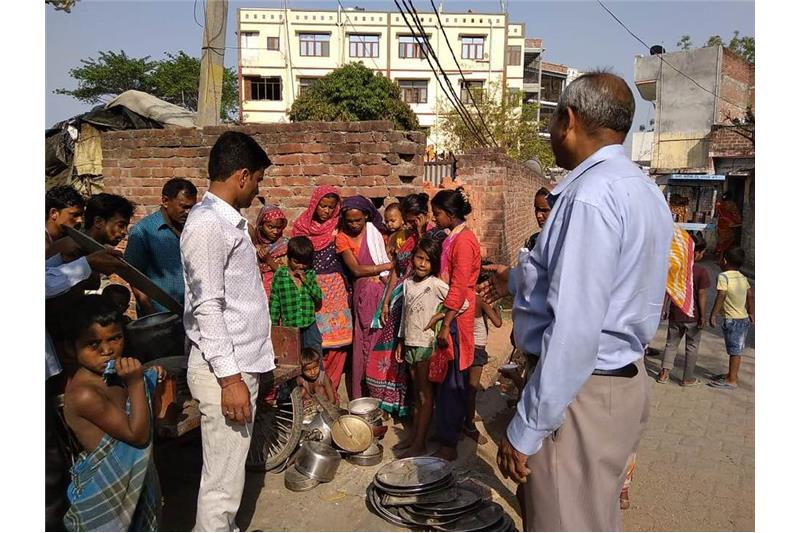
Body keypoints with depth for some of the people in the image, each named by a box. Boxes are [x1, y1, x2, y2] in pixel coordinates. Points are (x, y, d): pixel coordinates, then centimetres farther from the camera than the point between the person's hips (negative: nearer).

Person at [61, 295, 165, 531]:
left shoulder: (111, 375, -6)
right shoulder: (84, 394, -29)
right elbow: (138, 435, -24)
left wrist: (153, 378, -5)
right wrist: (136, 383, -27)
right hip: (105, 491, -8)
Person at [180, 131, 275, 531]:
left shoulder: (228, 220, 13)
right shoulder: (208, 224, -17)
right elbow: (206, 307, -21)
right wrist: (230, 378, -22)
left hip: (240, 362, 10)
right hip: (225, 370, -10)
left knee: (230, 468, 21)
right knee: (223, 479, 2)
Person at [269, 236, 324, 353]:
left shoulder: (310, 274, 3)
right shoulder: (280, 275, -5)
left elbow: (319, 297, -3)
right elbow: (274, 302, -2)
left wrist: (306, 281, -14)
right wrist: (274, 325, -2)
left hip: (309, 324, 2)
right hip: (289, 326, -2)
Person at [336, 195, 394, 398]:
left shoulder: (376, 231, 8)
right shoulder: (343, 238, 4)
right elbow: (356, 269, -5)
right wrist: (388, 265, -7)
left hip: (384, 289, 1)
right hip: (364, 292, -1)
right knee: (363, 342, -1)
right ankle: (360, 396, 9)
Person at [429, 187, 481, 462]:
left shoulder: (463, 240, -16)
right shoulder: (454, 238, 12)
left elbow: (459, 288, -20)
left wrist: (446, 324, -19)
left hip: (456, 317, -9)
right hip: (449, 313, 9)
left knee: (451, 380, -2)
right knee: (450, 379, 17)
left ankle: (449, 444, 8)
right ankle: (451, 429, 30)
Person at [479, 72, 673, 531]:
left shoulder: (591, 195, -22)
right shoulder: (642, 189, 9)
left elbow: (574, 330, -28)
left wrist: (526, 427, -20)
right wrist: (517, 278, 37)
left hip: (581, 389, -10)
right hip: (623, 377, 10)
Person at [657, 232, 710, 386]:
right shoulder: (701, 272, -15)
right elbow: (701, 296, -14)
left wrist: (666, 309, 11)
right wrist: (703, 317, -7)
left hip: (675, 314, 4)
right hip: (693, 316, -3)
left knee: (671, 344, 17)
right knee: (692, 347, 12)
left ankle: (664, 373, 14)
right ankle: (688, 378, 19)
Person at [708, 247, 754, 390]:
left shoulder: (723, 276, -15)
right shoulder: (742, 277, 9)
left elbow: (721, 297, -21)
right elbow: (750, 296, 14)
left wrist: (713, 315, -18)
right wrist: (752, 313, 25)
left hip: (732, 319, -8)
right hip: (744, 319, 8)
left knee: (734, 350, -1)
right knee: (736, 349, 18)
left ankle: (732, 380, 6)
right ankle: (732, 374, 30)